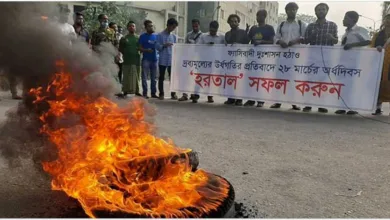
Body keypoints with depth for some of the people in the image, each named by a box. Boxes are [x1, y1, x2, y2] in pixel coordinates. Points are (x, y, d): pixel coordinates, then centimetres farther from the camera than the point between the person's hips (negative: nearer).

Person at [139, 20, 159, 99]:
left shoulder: (156, 36, 12)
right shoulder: (143, 36, 2)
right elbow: (140, 48, 0)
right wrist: (146, 50, -18)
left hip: (154, 59, 3)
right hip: (146, 59, -3)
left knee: (153, 77, 8)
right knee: (144, 77, -3)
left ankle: (153, 93, 14)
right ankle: (145, 93, 2)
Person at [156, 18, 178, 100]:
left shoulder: (174, 36, 14)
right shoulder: (160, 35, 1)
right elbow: (157, 46, -4)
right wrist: (164, 45, -20)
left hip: (172, 60, 3)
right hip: (162, 60, -3)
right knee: (161, 77, 4)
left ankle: (173, 94, 8)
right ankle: (161, 94, 11)